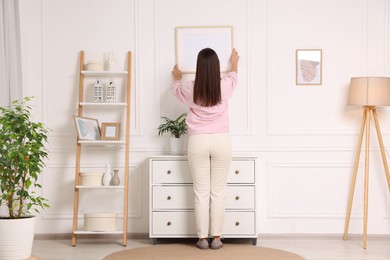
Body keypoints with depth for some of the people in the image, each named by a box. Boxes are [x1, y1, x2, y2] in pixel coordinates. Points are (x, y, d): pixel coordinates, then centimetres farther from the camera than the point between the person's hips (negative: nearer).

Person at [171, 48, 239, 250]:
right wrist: (234, 62, 45)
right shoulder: (224, 86, -4)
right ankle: (216, 238, 8)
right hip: (221, 141, 0)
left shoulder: (190, 88, -4)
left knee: (201, 192, 4)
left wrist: (177, 77, 45)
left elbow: (176, 88, 22)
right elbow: (233, 76, 22)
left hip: (198, 142, 0)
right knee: (218, 192, 5)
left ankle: (202, 238, 7)